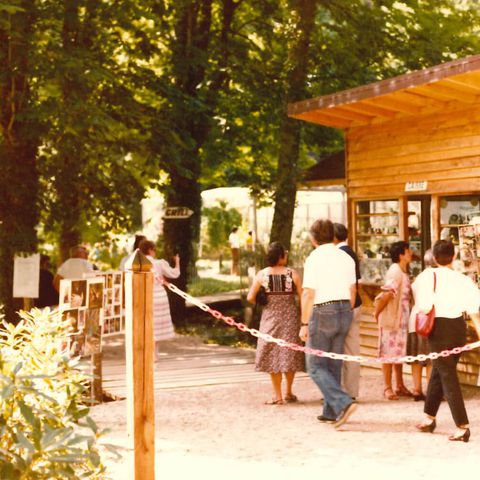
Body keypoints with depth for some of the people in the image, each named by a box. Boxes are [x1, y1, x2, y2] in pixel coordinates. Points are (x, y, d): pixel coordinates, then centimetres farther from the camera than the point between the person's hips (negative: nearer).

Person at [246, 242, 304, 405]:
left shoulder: (262, 274, -6)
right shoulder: (292, 274, -7)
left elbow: (250, 298, -4)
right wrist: (302, 316, 9)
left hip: (270, 316, 0)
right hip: (290, 316, 0)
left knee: (273, 355, 7)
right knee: (289, 353, 14)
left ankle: (278, 396, 8)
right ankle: (288, 393, 21)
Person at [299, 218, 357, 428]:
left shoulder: (314, 258, -11)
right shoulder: (346, 258, 8)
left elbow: (308, 294, -14)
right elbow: (352, 291, 12)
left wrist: (304, 324, -10)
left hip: (322, 312, -6)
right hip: (345, 311, 6)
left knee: (316, 365, 1)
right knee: (334, 364, 14)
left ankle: (343, 403, -15)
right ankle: (331, 412, 18)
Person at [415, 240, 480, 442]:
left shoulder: (430, 276, -9)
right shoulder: (463, 280, 1)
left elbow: (425, 306, -17)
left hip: (439, 327, -5)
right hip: (459, 326, 5)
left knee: (448, 376, -1)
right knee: (438, 371, 20)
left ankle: (462, 426, -8)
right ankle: (429, 417, 32)